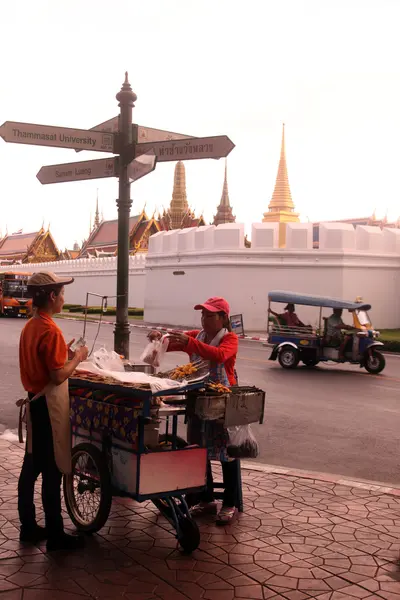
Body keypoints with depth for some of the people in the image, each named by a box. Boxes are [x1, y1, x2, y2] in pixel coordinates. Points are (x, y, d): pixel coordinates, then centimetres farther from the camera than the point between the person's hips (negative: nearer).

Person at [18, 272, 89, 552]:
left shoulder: (30, 326, 9)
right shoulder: (50, 330, -20)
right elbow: (58, 376, -22)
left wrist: (63, 353, 12)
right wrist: (77, 358, -8)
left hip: (34, 402, 10)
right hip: (49, 405, -10)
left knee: (32, 466, 15)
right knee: (52, 469, -1)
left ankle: (29, 527, 25)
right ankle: (55, 535, 8)